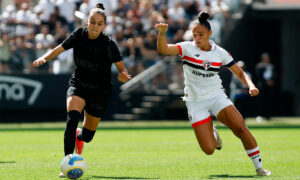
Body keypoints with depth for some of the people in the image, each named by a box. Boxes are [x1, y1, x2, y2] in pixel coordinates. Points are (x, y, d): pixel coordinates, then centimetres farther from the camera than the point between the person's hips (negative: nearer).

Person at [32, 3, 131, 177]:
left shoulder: (108, 44, -19)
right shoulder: (79, 35, -11)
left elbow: (122, 67, -16)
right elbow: (59, 50, -2)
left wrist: (123, 76, -39)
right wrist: (44, 58, -21)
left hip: (100, 91, -1)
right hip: (78, 85, 1)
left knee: (88, 135, 9)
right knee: (72, 118, -28)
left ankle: (79, 136, 50)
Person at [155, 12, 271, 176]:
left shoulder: (220, 52, 2)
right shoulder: (187, 48, -4)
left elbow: (240, 73, 8)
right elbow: (163, 49, -20)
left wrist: (251, 86, -11)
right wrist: (162, 33, -40)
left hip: (217, 97, 1)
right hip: (195, 102, -1)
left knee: (241, 128, -21)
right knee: (209, 149, -11)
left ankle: (259, 167, -5)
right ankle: (213, 134, 27)